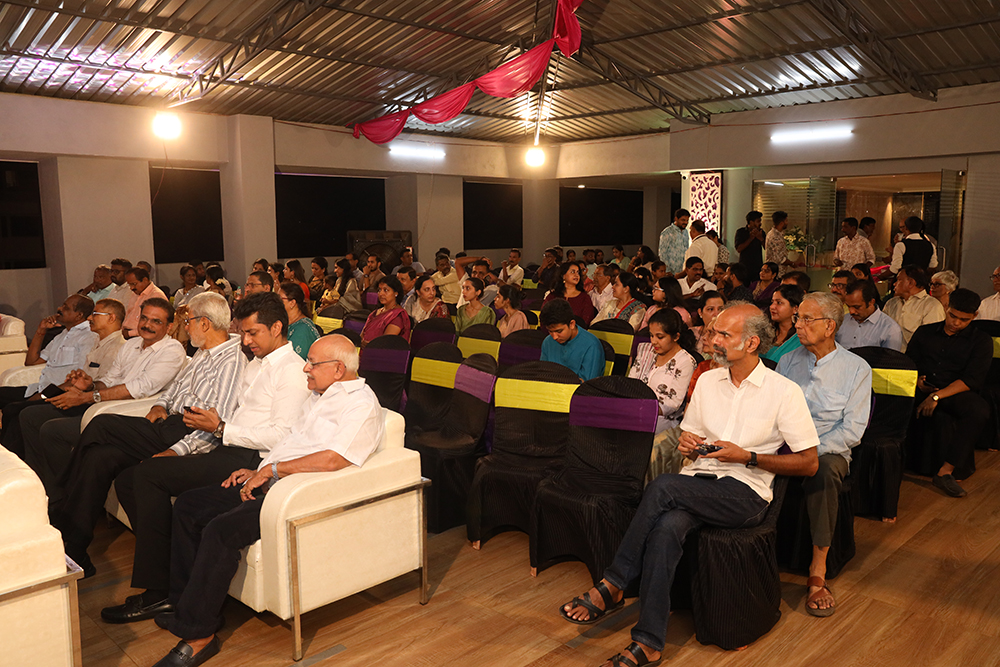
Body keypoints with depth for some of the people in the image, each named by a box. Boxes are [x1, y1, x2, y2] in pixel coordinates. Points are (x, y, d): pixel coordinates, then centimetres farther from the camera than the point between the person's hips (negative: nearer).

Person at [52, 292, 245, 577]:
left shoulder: (232, 361, -13)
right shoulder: (203, 353, 19)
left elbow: (216, 422, -20)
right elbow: (174, 385, 28)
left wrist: (176, 450, -22)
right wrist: (159, 405, 6)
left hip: (180, 435, -9)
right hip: (168, 424, 9)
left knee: (101, 425, -14)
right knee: (100, 456, -8)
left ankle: (64, 515, 1)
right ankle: (74, 550, -3)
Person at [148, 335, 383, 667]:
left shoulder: (362, 404, -12)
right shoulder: (318, 395, 20)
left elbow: (333, 459, -24)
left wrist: (272, 469, -18)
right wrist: (258, 472, 10)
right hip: (271, 483, 10)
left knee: (221, 530, -26)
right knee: (188, 505, 6)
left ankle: (198, 634, -11)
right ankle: (183, 601, 13)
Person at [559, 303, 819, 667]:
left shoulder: (784, 391, -1)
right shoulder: (707, 381, 14)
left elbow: (809, 463, -2)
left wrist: (747, 457, -11)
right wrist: (687, 444, -2)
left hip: (745, 493, -4)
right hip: (697, 482, 4)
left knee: (663, 487, -32)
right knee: (666, 526, -32)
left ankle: (612, 586, -20)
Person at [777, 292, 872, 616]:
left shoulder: (856, 368, 1)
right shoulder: (787, 361, 12)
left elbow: (852, 430, -5)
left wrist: (812, 450, -18)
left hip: (830, 451, -2)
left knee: (825, 469, -37)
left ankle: (817, 572, -27)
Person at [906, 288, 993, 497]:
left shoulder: (981, 341, 9)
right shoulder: (924, 332, 18)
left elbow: (972, 380, -5)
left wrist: (937, 396, -18)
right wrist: (917, 380, -8)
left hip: (955, 394, -1)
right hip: (923, 392, 1)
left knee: (980, 410, -35)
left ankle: (945, 472, -31)